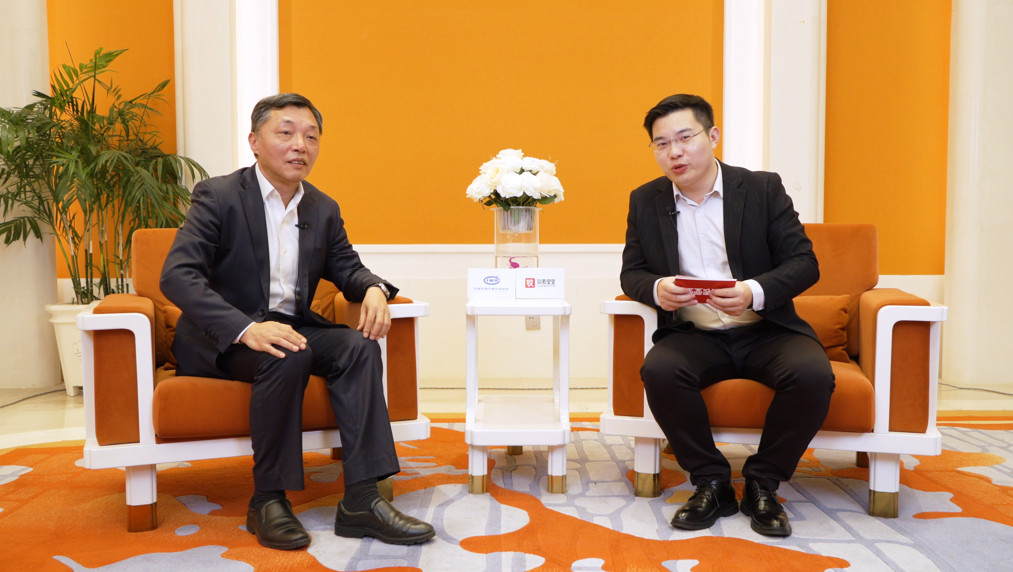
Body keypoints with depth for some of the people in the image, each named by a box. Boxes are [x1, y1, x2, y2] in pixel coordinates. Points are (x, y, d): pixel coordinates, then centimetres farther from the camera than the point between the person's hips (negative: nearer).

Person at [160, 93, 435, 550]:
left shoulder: (324, 210, 8)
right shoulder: (218, 196, -9)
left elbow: (346, 266, 16)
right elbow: (177, 275, -20)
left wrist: (373, 288, -11)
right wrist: (247, 328, -36)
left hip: (291, 327, 5)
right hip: (222, 339, -5)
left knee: (359, 346, -22)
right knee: (287, 355, -35)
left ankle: (361, 499, -25)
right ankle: (268, 501, -21)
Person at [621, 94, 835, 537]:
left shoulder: (763, 189, 0)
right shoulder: (645, 201, 6)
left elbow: (804, 263, -3)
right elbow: (631, 272, 7)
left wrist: (754, 292, -24)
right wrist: (656, 289, -18)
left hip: (764, 330, -1)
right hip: (693, 334, 1)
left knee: (813, 375, -29)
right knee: (659, 370, -30)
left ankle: (762, 484, -5)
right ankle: (711, 484, -9)